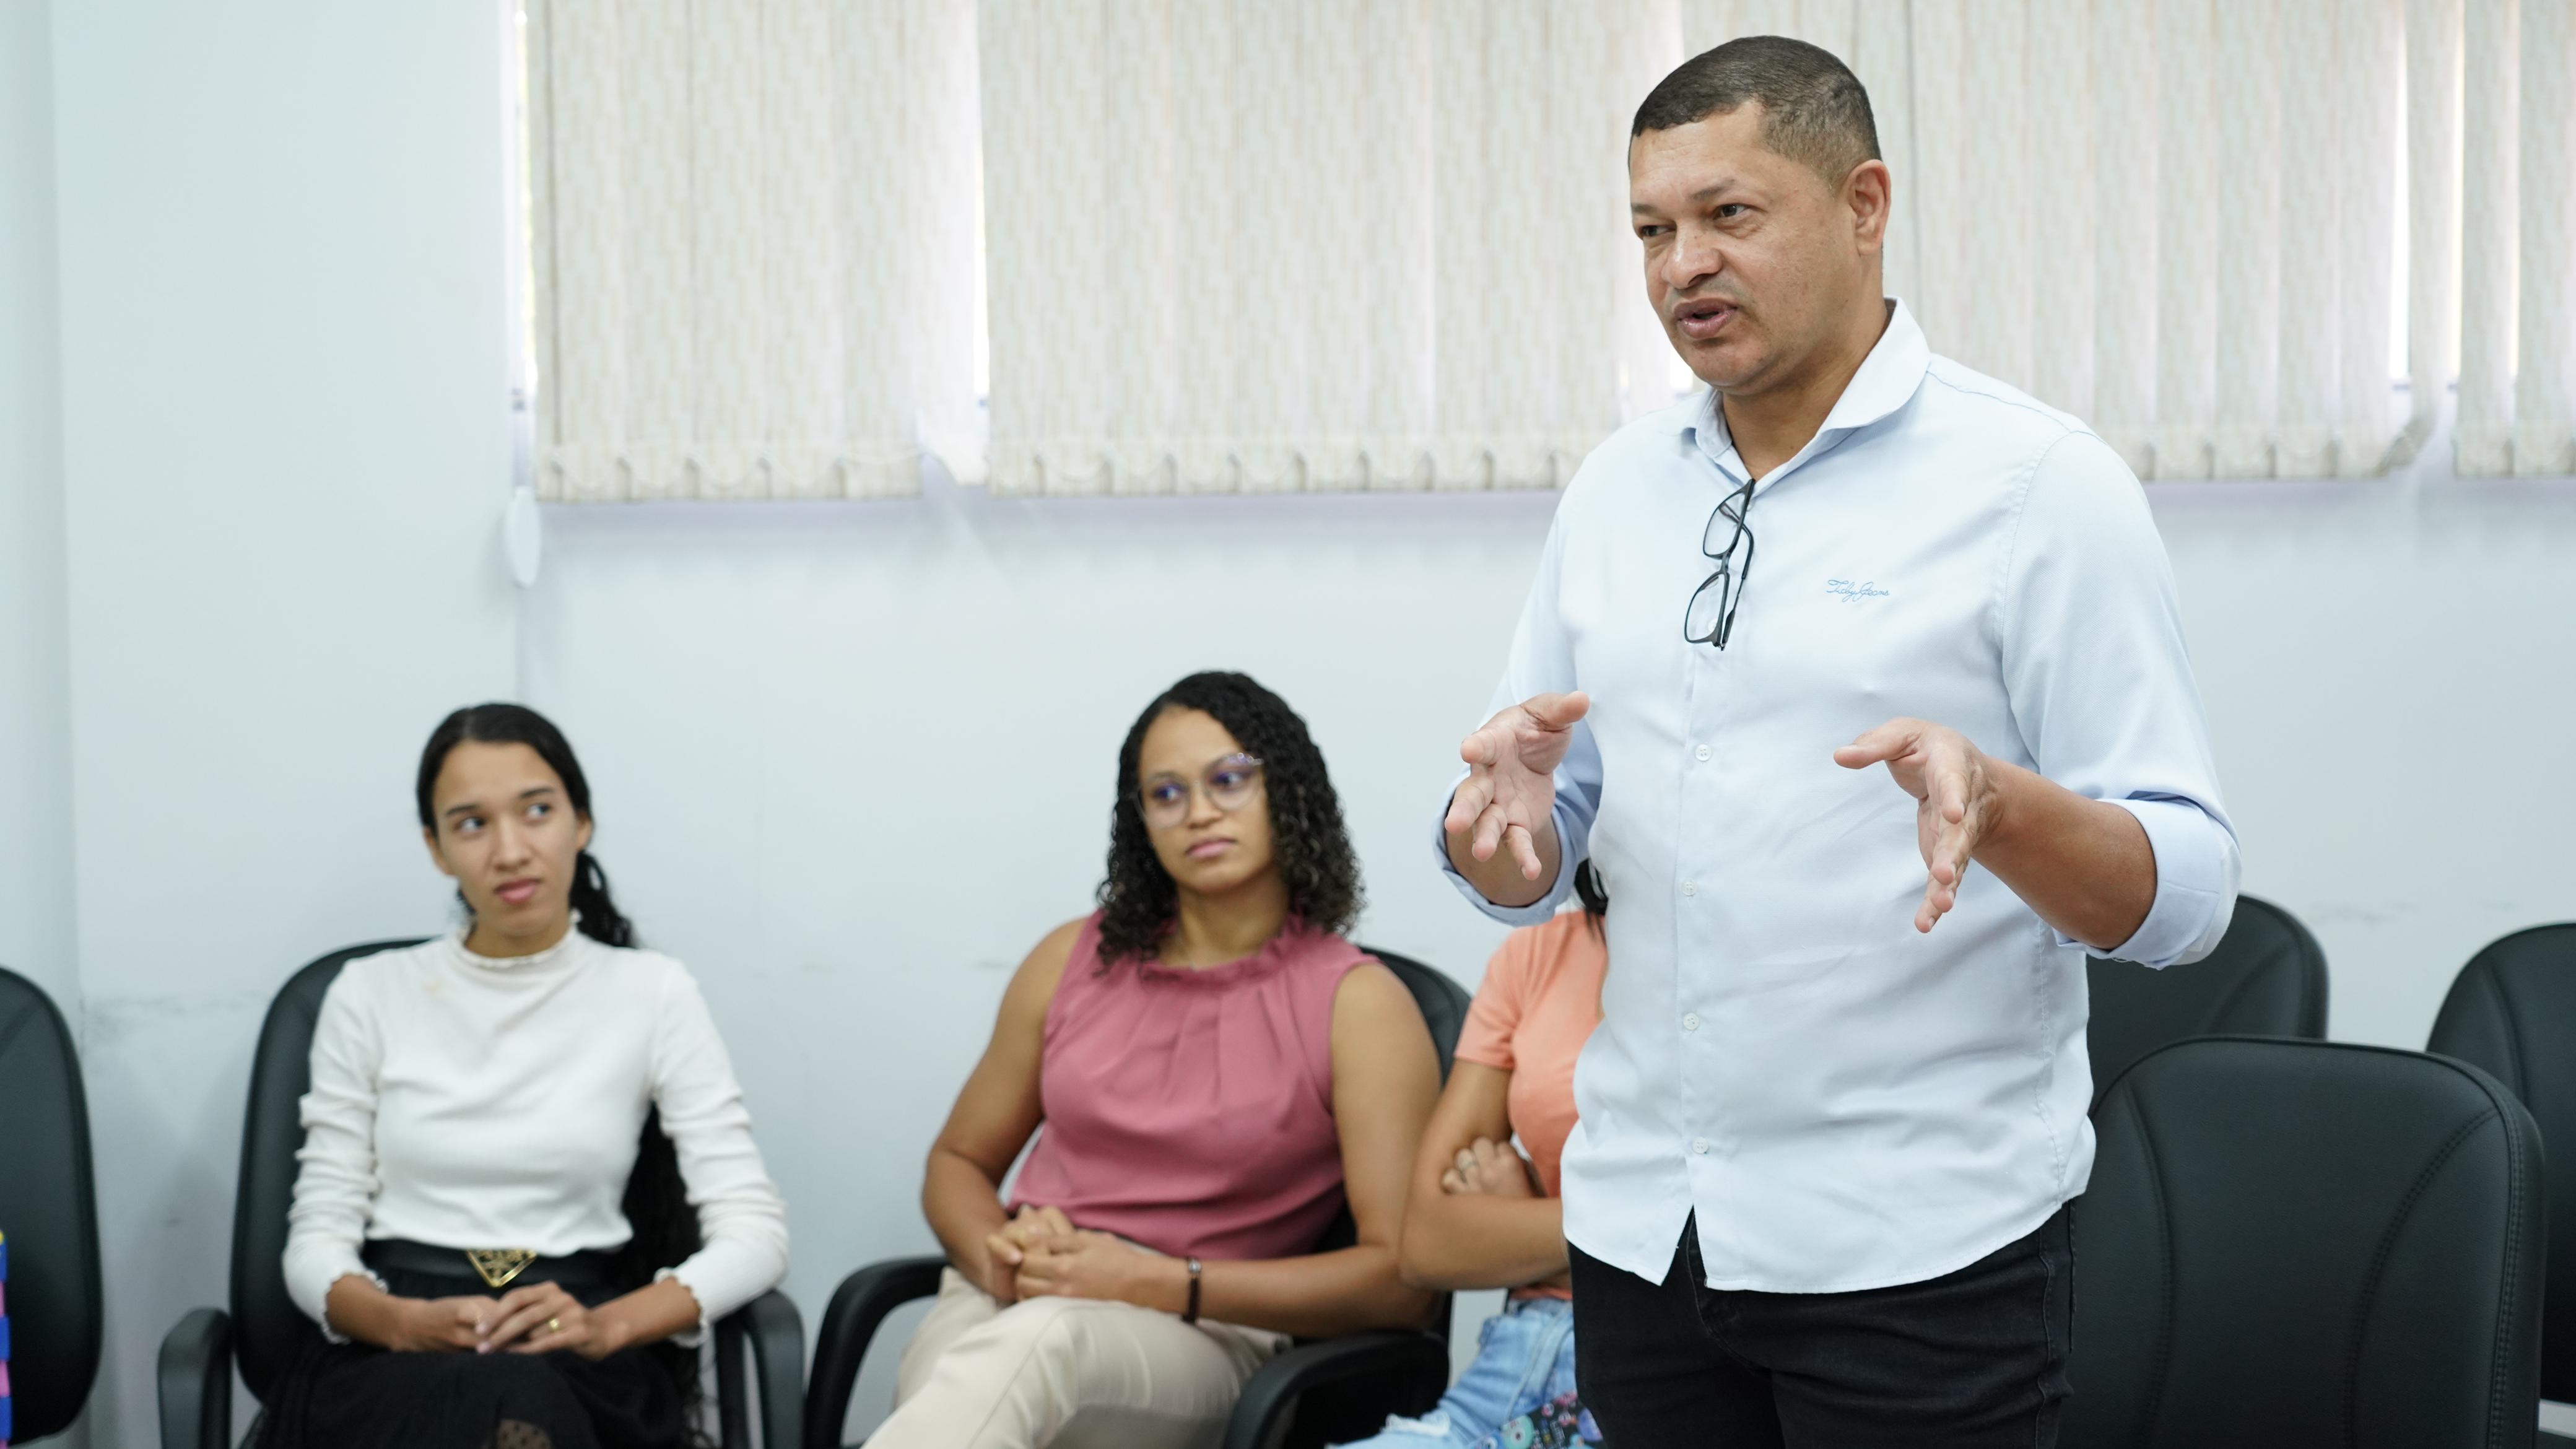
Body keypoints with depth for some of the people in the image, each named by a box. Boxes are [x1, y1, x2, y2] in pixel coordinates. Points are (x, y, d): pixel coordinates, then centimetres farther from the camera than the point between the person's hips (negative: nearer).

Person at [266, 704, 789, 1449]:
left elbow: (755, 1234, 1)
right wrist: (408, 1323, -16)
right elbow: (316, 1244, 7)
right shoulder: (370, 993, 10)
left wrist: (606, 1325, -17)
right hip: (391, 1358, 0)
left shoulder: (653, 994, 7)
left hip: (580, 1367, 0)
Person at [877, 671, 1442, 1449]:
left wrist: (1161, 1283, -13)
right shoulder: (1075, 962, 16)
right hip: (1007, 1306, 3)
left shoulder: (1359, 1004, 2)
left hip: (1201, 1339, -3)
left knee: (1041, 1338, -41)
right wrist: (1001, 1257, -1)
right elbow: (959, 1162, 24)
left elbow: (1404, 1279, -6)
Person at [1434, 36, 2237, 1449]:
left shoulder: (2039, 483, -7)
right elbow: (1525, 868, 11)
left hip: (1919, 1242, -5)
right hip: (1637, 1217, 5)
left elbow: (2185, 889, -11)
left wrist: (1993, 801, -29)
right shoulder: (1616, 487, 8)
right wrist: (1505, 809, -11)